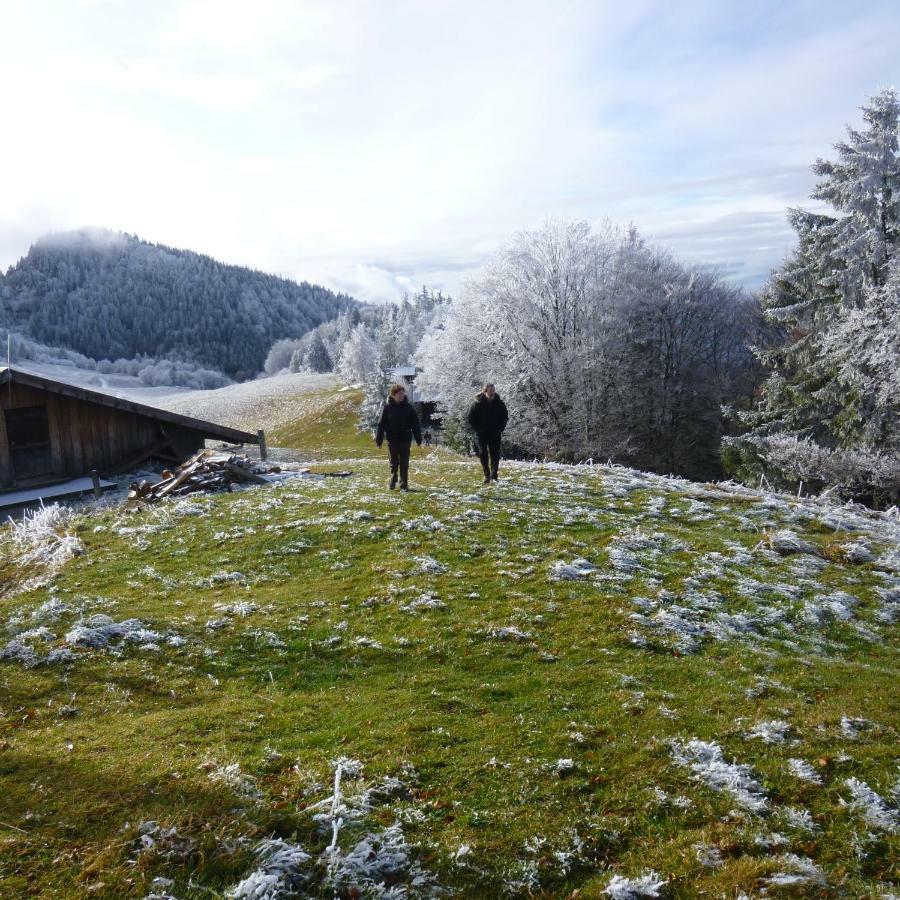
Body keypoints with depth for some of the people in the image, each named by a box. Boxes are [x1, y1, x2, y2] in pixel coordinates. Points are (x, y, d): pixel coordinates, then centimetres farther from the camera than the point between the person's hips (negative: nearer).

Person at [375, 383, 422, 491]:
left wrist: (418, 439, -2)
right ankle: (392, 482, 29)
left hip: (405, 440, 0)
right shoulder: (388, 407, -3)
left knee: (404, 464, 4)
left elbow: (415, 424, 1)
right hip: (392, 440, 0)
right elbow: (381, 424, 0)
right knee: (393, 463, 11)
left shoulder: (409, 407, -1)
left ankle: (404, 484, 12)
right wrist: (379, 439, -1)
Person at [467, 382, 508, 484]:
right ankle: (487, 475, 4)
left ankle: (494, 476, 7)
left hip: (495, 434, 2)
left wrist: (499, 429, 0)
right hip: (481, 434, -1)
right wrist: (478, 430, -7)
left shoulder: (499, 403, 1)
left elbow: (505, 417, 12)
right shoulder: (477, 404, -5)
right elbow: (471, 419, 1)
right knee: (483, 454, -4)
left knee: (495, 454, 0)